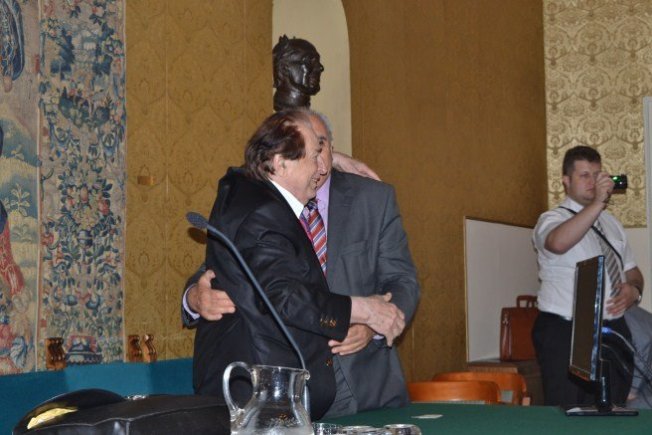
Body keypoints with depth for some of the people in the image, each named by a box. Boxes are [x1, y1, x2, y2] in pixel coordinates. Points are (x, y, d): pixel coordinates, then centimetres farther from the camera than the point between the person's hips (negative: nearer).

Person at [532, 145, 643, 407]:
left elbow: (632, 271, 24)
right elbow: (558, 243, -31)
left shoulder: (610, 223, 17)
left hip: (614, 333, 6)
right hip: (564, 335, -6)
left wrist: (633, 289, 1)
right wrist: (597, 203, -34)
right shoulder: (552, 220, -6)